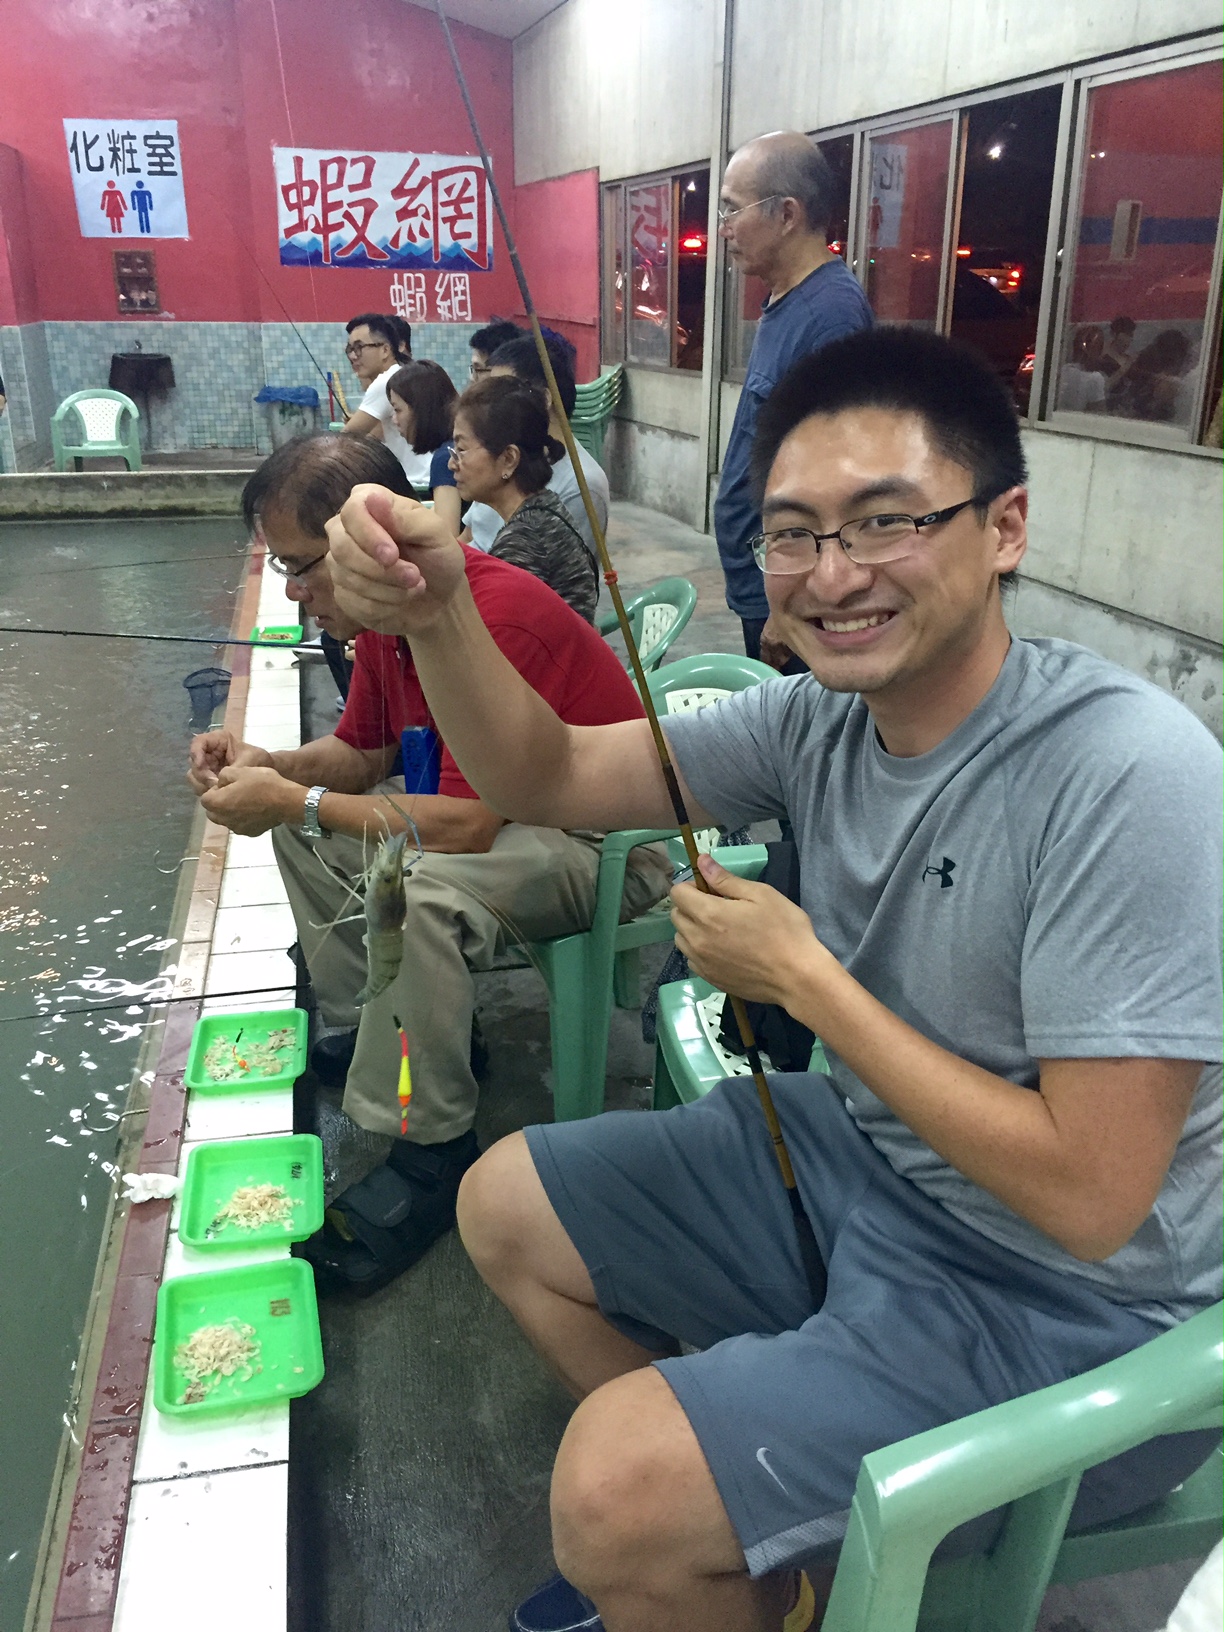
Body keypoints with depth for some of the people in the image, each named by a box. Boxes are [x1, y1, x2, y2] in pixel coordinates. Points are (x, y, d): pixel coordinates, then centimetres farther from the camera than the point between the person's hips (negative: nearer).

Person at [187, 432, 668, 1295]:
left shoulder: (497, 616, -29)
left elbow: (464, 827, -33)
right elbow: (359, 753, 13)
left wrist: (295, 802, -24)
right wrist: (268, 766, -7)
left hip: (608, 847, -10)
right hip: (505, 811, 10)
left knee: (415, 890, -36)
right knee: (304, 821, 11)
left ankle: (432, 1156, -18)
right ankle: (364, 1032, 14)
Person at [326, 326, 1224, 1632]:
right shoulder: (824, 717, -7)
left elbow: (1089, 1198, -27)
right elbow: (547, 777, -3)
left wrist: (802, 978, -21)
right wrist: (437, 615, -22)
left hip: (1066, 1313, -7)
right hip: (862, 1159, 7)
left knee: (616, 1485, -22)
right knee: (506, 1207, 11)